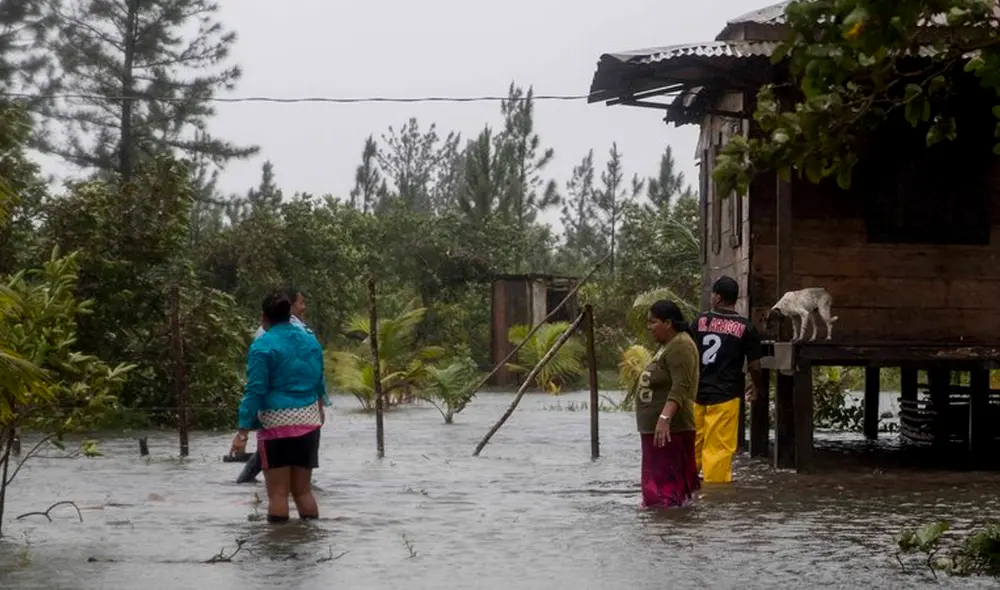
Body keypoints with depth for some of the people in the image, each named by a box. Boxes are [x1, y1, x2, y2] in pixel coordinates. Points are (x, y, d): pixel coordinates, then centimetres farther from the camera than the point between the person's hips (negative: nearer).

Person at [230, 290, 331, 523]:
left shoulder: (263, 346, -9)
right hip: (309, 421, 6)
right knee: (303, 490, 13)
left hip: (277, 423, -6)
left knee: (278, 492, 0)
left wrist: (243, 431, -14)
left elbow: (255, 390, -14)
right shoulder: (311, 341, 10)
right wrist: (320, 407, 39)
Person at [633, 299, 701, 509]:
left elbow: (680, 388, -26)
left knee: (670, 486, -8)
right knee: (657, 483, 15)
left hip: (670, 429, -11)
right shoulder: (666, 345, 17)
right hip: (654, 428, 11)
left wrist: (665, 418, -33)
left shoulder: (680, 346, -16)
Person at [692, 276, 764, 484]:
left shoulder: (701, 321, 1)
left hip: (698, 392, 3)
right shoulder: (745, 327, -3)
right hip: (725, 396, -3)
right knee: (719, 449, 0)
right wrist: (756, 387, 18)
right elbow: (754, 366, -2)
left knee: (692, 444, 15)